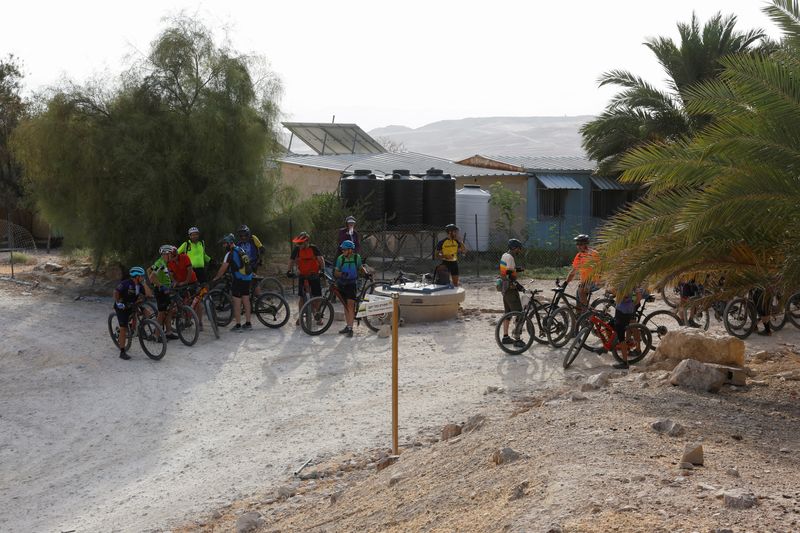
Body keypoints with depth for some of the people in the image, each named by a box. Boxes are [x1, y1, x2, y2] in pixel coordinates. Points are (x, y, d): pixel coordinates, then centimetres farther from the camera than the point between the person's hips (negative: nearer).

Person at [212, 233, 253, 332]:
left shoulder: (230, 253, -11)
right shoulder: (242, 250, 14)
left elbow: (223, 268, -10)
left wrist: (216, 278, 1)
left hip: (239, 279, -8)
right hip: (248, 278, 8)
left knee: (237, 302, -2)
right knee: (246, 301, 14)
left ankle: (238, 326, -1)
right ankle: (248, 324, 18)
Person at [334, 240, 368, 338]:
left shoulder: (357, 257, -5)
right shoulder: (340, 258, -4)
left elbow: (361, 268, 12)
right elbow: (336, 272, -4)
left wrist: (366, 273, -7)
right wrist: (341, 274, -24)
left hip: (352, 284, -2)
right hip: (342, 284, 2)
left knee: (350, 305, -13)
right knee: (346, 305, 11)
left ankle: (350, 328, -14)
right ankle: (348, 326, 22)